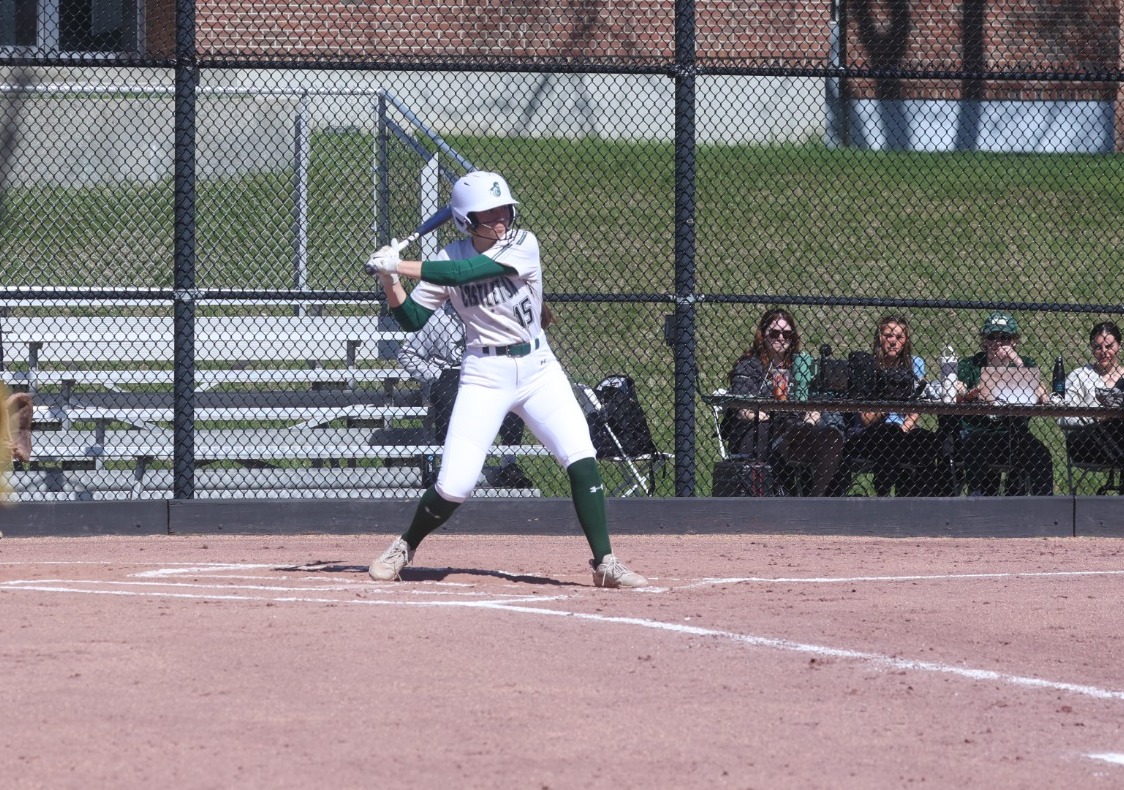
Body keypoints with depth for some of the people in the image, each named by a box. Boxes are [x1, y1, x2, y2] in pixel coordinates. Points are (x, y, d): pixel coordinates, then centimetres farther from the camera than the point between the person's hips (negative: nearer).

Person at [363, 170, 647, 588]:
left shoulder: (522, 245, -10)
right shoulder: (449, 259, -3)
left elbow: (465, 272, -23)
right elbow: (412, 320, 2)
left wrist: (400, 266, -22)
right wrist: (389, 280, -14)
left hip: (537, 367, 0)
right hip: (485, 375, 0)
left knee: (581, 459, -13)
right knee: (454, 486, -7)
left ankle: (604, 563, -6)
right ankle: (404, 548, 19)